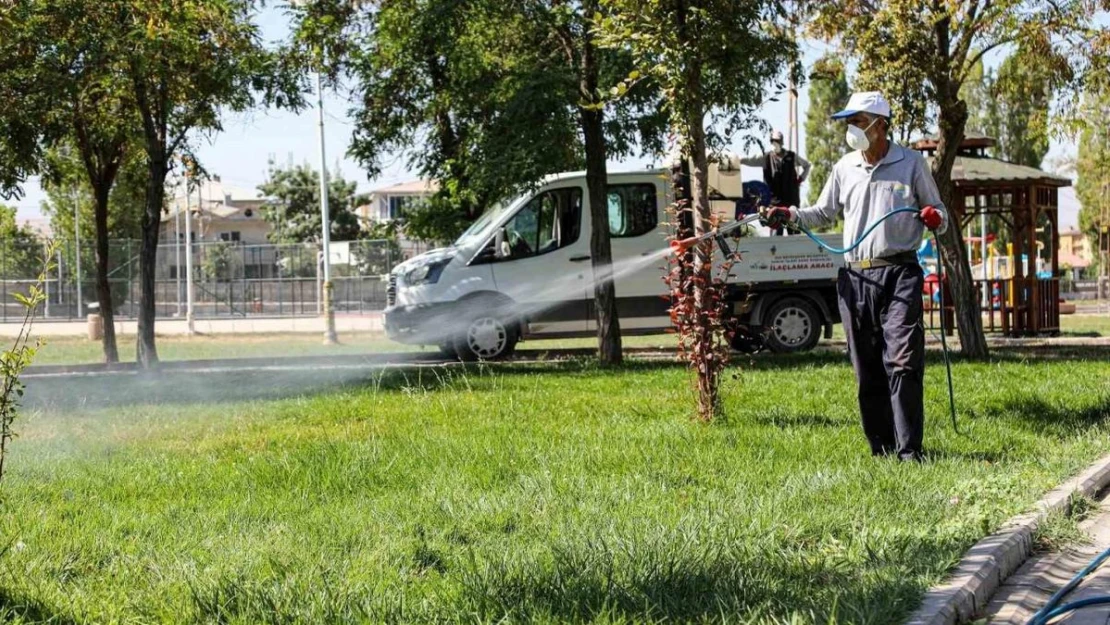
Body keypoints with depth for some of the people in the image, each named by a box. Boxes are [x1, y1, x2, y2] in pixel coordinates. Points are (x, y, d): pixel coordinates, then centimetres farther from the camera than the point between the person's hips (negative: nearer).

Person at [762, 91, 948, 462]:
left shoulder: (911, 163, 6)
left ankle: (909, 449, -11)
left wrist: (936, 219, -10)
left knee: (902, 362, -13)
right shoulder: (844, 168, 14)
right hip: (855, 277, 4)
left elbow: (937, 211, 13)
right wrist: (790, 215, 4)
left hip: (899, 273, -4)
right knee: (867, 369, 5)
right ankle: (881, 448, 13)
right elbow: (823, 213, 22)